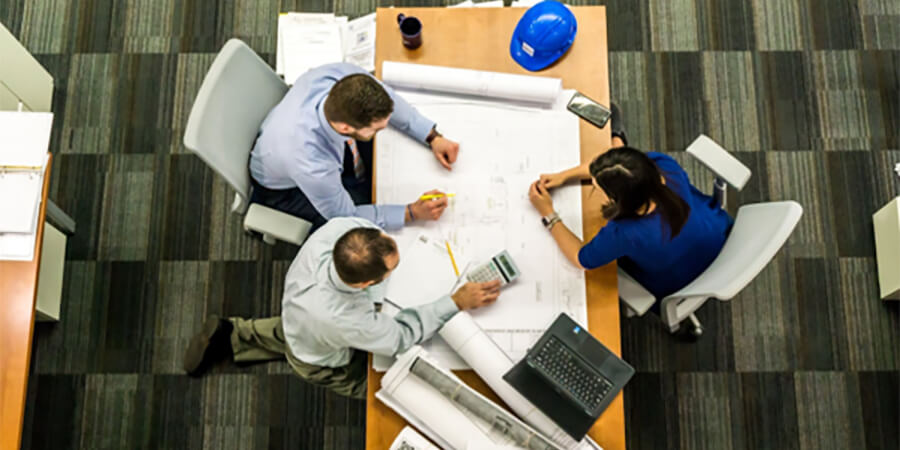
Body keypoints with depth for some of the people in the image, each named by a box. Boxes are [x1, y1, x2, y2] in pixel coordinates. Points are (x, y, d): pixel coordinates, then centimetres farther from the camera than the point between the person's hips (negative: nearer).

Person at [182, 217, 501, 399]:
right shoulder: (346, 321, -51)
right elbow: (402, 336, -31)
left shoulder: (338, 228, -41)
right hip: (324, 363, -5)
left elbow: (363, 216, -14)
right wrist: (457, 302, -30)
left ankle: (232, 336, 38)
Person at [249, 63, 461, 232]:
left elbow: (386, 99, -10)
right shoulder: (311, 166, -47)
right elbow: (345, 216, -26)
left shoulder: (344, 76, -35)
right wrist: (412, 213, -27)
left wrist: (433, 137, -14)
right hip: (284, 187, -5)